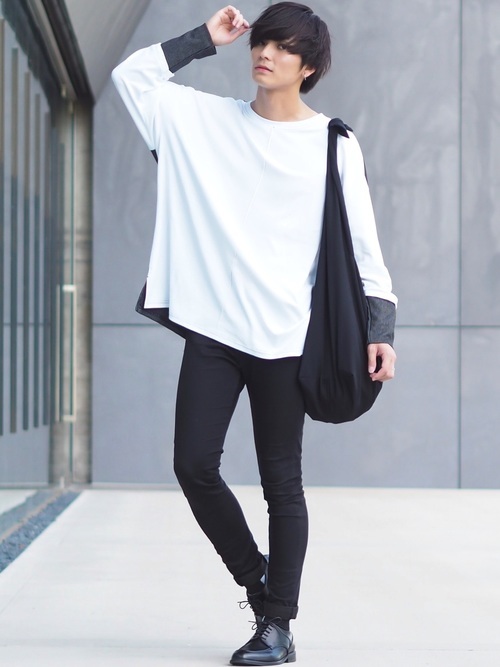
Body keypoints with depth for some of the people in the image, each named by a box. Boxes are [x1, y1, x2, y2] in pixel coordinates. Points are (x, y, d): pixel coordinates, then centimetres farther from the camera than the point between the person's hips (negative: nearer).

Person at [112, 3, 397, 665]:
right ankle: (256, 576, 22)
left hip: (284, 338, -3)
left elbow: (363, 244, 0)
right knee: (194, 466, -1)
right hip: (212, 329, 3)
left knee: (282, 484, 1)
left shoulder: (333, 145, 0)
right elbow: (132, 76, 12)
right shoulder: (207, 119, 9)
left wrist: (380, 330, -8)